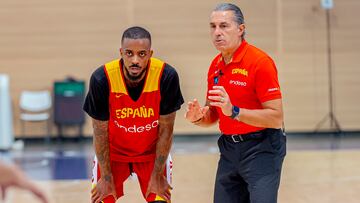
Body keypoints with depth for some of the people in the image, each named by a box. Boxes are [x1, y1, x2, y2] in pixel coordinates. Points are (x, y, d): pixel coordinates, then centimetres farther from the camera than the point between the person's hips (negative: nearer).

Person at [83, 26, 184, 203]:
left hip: (152, 153, 0)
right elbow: (100, 132, -14)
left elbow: (166, 129, -15)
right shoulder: (101, 79, -25)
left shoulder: (166, 76, -25)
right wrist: (106, 177, -10)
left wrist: (157, 175, -11)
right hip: (113, 152, 0)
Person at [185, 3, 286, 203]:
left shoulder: (260, 62, -14)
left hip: (261, 150, -7)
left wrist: (234, 111, -27)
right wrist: (197, 117, -5)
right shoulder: (215, 66, 8)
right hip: (229, 149, 7)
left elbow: (276, 118, -18)